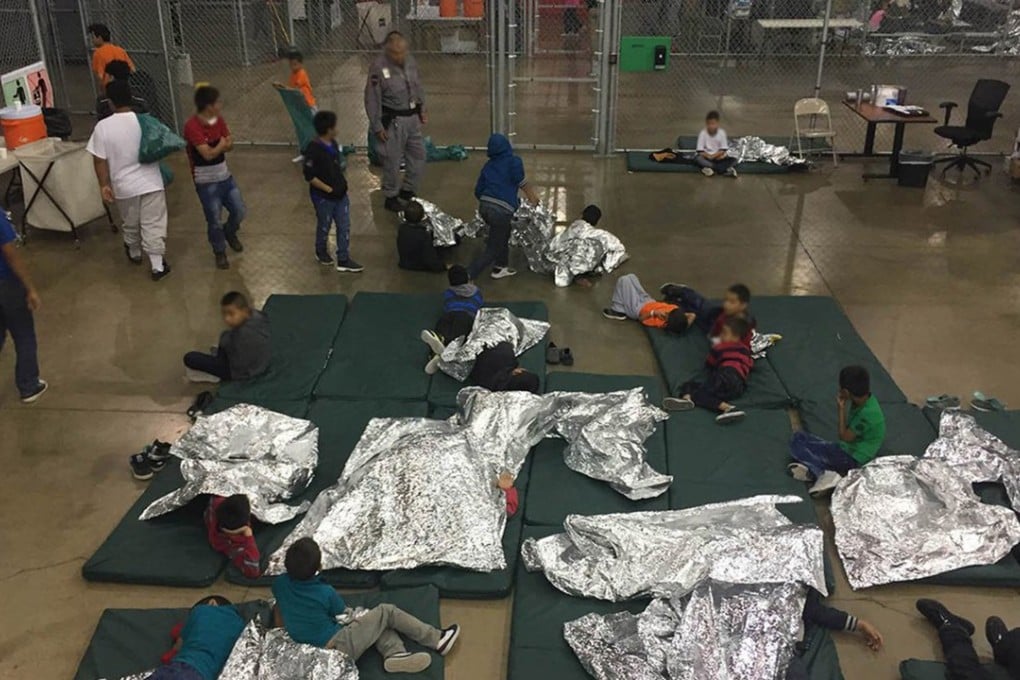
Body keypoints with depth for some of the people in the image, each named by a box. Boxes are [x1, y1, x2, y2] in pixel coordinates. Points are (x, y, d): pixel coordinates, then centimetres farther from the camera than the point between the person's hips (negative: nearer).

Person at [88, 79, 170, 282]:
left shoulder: (103, 126, -12)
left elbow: (99, 160, -10)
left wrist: (104, 185, -1)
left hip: (124, 186, 1)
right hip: (150, 182, -1)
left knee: (130, 223, 22)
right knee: (153, 225, 4)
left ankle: (134, 254, 44)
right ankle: (158, 266, 3)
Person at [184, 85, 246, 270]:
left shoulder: (219, 119, 0)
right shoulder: (192, 126, -24)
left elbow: (229, 145, 2)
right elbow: (208, 154, -27)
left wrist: (221, 145, -21)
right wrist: (222, 144, -11)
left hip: (225, 176, 6)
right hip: (206, 183, -6)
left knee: (239, 211, 13)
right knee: (214, 221, 5)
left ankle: (230, 233, 44)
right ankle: (220, 253, 26)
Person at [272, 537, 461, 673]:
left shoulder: (279, 584, -3)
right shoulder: (326, 593, -17)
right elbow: (343, 613, 6)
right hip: (339, 648, -7)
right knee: (386, 612, 4)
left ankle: (395, 653, -9)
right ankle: (437, 640, 8)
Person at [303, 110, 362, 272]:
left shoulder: (333, 144, 2)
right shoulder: (313, 150, -23)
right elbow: (309, 176, -22)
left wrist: (342, 183, 9)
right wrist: (328, 189, -17)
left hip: (340, 194, 7)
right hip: (323, 197, -7)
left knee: (344, 227, 8)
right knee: (324, 227, 13)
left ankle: (343, 260, 17)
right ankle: (321, 252, 38)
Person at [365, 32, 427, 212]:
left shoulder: (410, 61, 0)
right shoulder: (379, 68, -19)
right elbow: (372, 100, -14)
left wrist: (422, 109, 14)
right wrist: (377, 127, -13)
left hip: (412, 117, 7)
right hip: (393, 121, -7)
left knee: (418, 156, 14)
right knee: (392, 161, 4)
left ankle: (407, 191, 33)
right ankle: (391, 197, 22)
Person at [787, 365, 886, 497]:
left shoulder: (867, 413, -28)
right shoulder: (864, 399, 0)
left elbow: (845, 437, -15)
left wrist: (841, 409, -11)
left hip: (851, 458, -9)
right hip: (846, 448, 9)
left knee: (798, 443, -12)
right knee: (799, 437, -1)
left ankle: (823, 473, -25)